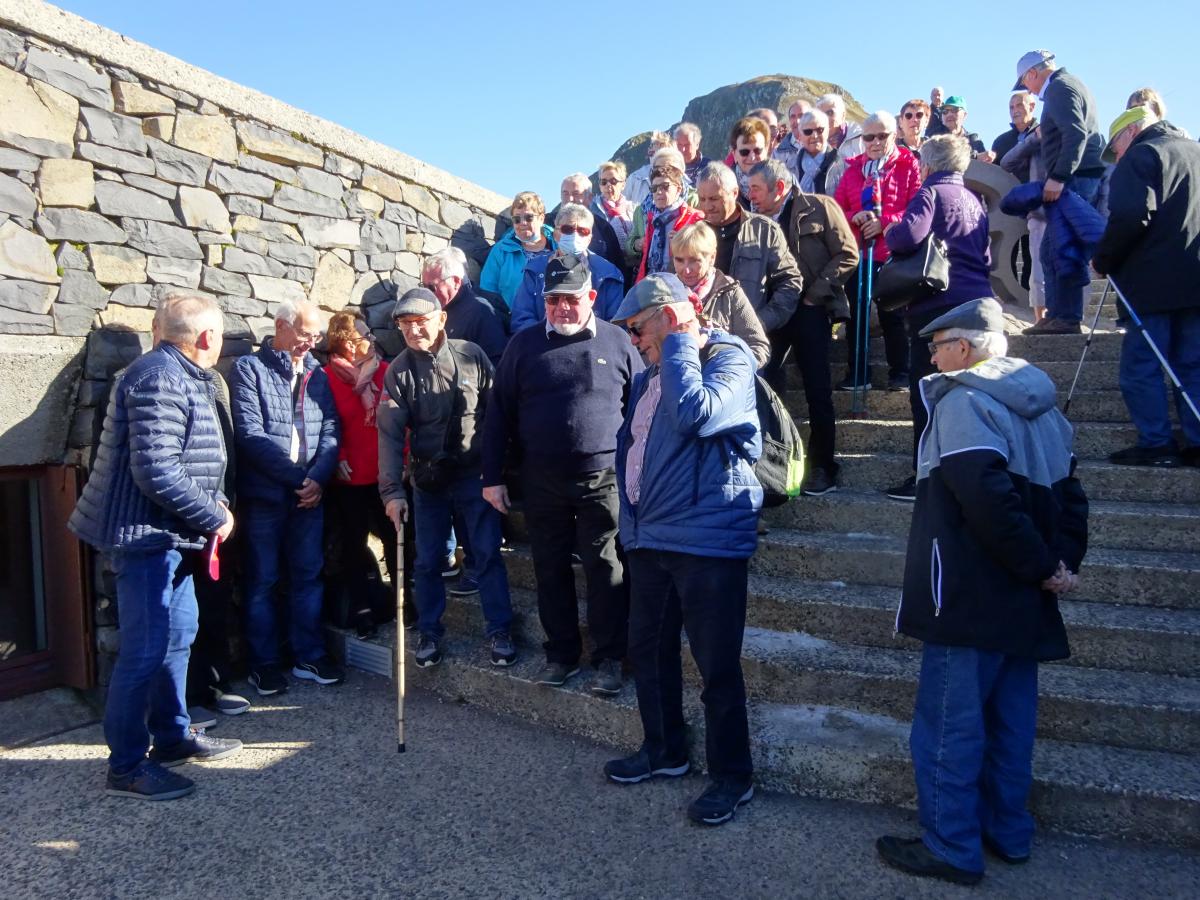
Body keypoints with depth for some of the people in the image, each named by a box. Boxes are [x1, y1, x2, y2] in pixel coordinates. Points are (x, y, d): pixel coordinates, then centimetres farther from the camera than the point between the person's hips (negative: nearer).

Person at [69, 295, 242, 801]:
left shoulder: (182, 376, 14)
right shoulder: (160, 380, -20)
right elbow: (156, 470, -27)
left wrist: (212, 506, 8)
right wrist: (213, 516, -17)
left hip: (170, 534, 11)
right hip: (148, 534, -11)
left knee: (178, 632, 18)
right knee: (146, 649, -3)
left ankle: (172, 736, 32)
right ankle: (126, 767, 10)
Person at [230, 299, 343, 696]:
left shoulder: (317, 374, 10)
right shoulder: (249, 369, -4)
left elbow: (330, 431, 4)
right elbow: (251, 434, -13)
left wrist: (318, 478, -13)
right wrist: (298, 476, -15)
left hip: (310, 494, 4)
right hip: (263, 494, -4)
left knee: (308, 575, 10)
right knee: (262, 581, 5)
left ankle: (309, 656, 21)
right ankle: (264, 663, 17)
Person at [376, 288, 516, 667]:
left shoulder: (471, 355, -6)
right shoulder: (398, 371, -4)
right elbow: (390, 433, -9)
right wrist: (392, 490, -18)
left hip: (475, 474, -1)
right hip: (428, 480, 2)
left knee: (488, 555, 0)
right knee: (427, 561, 9)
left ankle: (499, 631, 11)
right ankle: (430, 632, 24)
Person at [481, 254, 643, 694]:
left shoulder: (617, 342, 2)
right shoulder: (525, 344, 5)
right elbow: (498, 414, 6)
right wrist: (492, 477, 3)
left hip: (603, 479, -2)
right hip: (542, 481, 2)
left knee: (606, 570, 2)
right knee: (551, 571, 10)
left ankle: (609, 658, 16)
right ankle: (561, 654, 26)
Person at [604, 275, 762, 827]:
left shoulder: (729, 359, -9)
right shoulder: (651, 374, 15)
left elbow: (695, 415, -29)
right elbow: (630, 445, 21)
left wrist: (679, 341, -17)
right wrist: (632, 519, 14)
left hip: (708, 542, -8)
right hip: (650, 540, 8)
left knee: (717, 667, 1)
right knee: (648, 650, 17)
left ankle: (732, 776, 20)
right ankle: (664, 751, 37)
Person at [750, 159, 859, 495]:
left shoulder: (820, 207, 0)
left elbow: (847, 254, -5)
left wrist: (814, 294, -11)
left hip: (810, 310, -4)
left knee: (818, 392, -1)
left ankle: (822, 469, 8)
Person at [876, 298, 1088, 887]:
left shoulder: (963, 401, -15)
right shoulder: (1039, 407, 13)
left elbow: (989, 499, -24)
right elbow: (1068, 494, 13)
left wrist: (1041, 566, -14)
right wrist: (1061, 562, 6)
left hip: (970, 598, -9)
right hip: (1022, 602, 9)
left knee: (949, 724, 1)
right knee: (1009, 718, 18)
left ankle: (952, 848, 11)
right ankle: (1007, 832, 30)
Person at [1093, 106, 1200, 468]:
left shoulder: (1141, 156, -4)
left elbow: (1129, 217, -18)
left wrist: (1103, 261, -5)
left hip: (1155, 282, -8)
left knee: (1140, 366, -3)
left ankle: (1156, 444, -4)